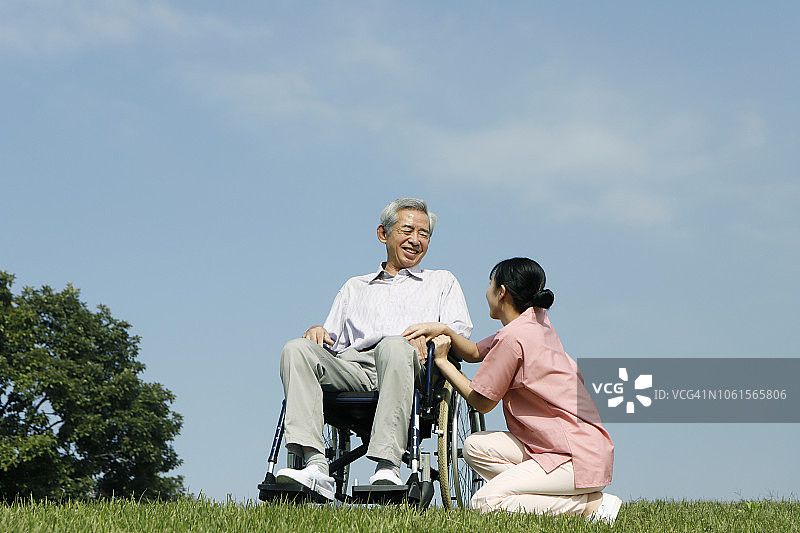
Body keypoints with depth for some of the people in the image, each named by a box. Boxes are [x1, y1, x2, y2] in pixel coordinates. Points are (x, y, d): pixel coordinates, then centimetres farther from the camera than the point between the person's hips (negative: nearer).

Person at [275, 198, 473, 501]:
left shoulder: (442, 282, 32)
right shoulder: (355, 287, 38)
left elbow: (461, 329, 14)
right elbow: (333, 340, 28)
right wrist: (318, 331, 3)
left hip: (411, 363, -2)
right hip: (353, 366, 3)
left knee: (394, 347, -40)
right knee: (297, 349, -28)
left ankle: (387, 468, -50)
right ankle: (316, 468, -43)